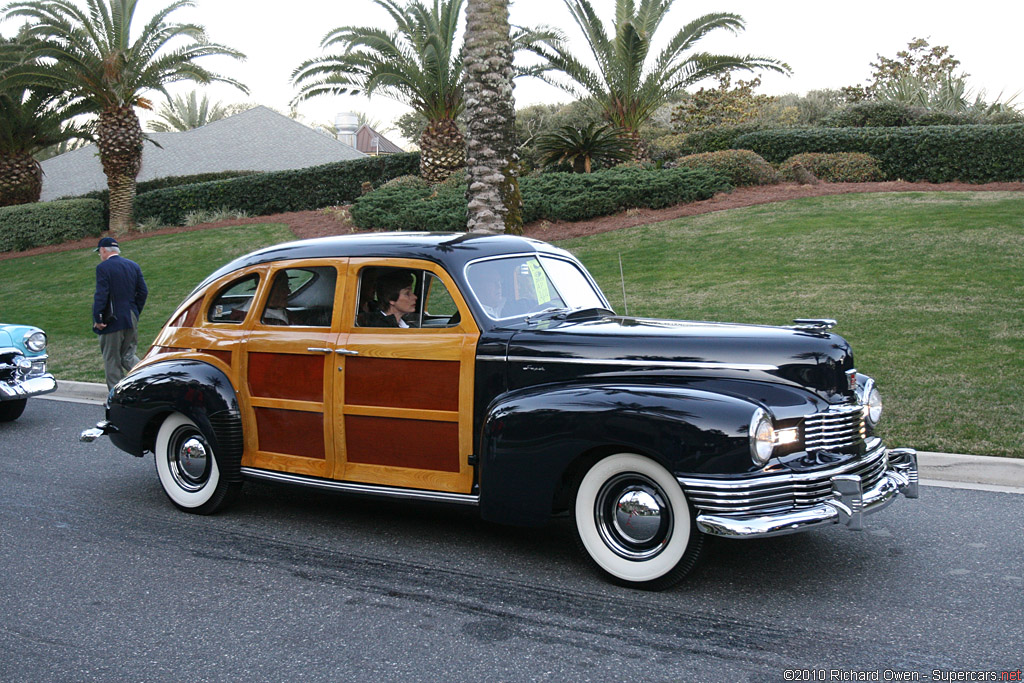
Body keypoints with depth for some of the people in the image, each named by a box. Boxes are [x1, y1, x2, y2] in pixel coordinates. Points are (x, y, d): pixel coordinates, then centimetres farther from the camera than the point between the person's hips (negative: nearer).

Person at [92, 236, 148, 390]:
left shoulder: (103, 268, -11)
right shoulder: (133, 266, 8)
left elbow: (101, 295, -17)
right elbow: (143, 291, 8)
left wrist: (97, 319, -11)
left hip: (112, 321, -6)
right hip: (131, 320, 6)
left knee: (111, 360, 5)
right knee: (128, 356, 17)